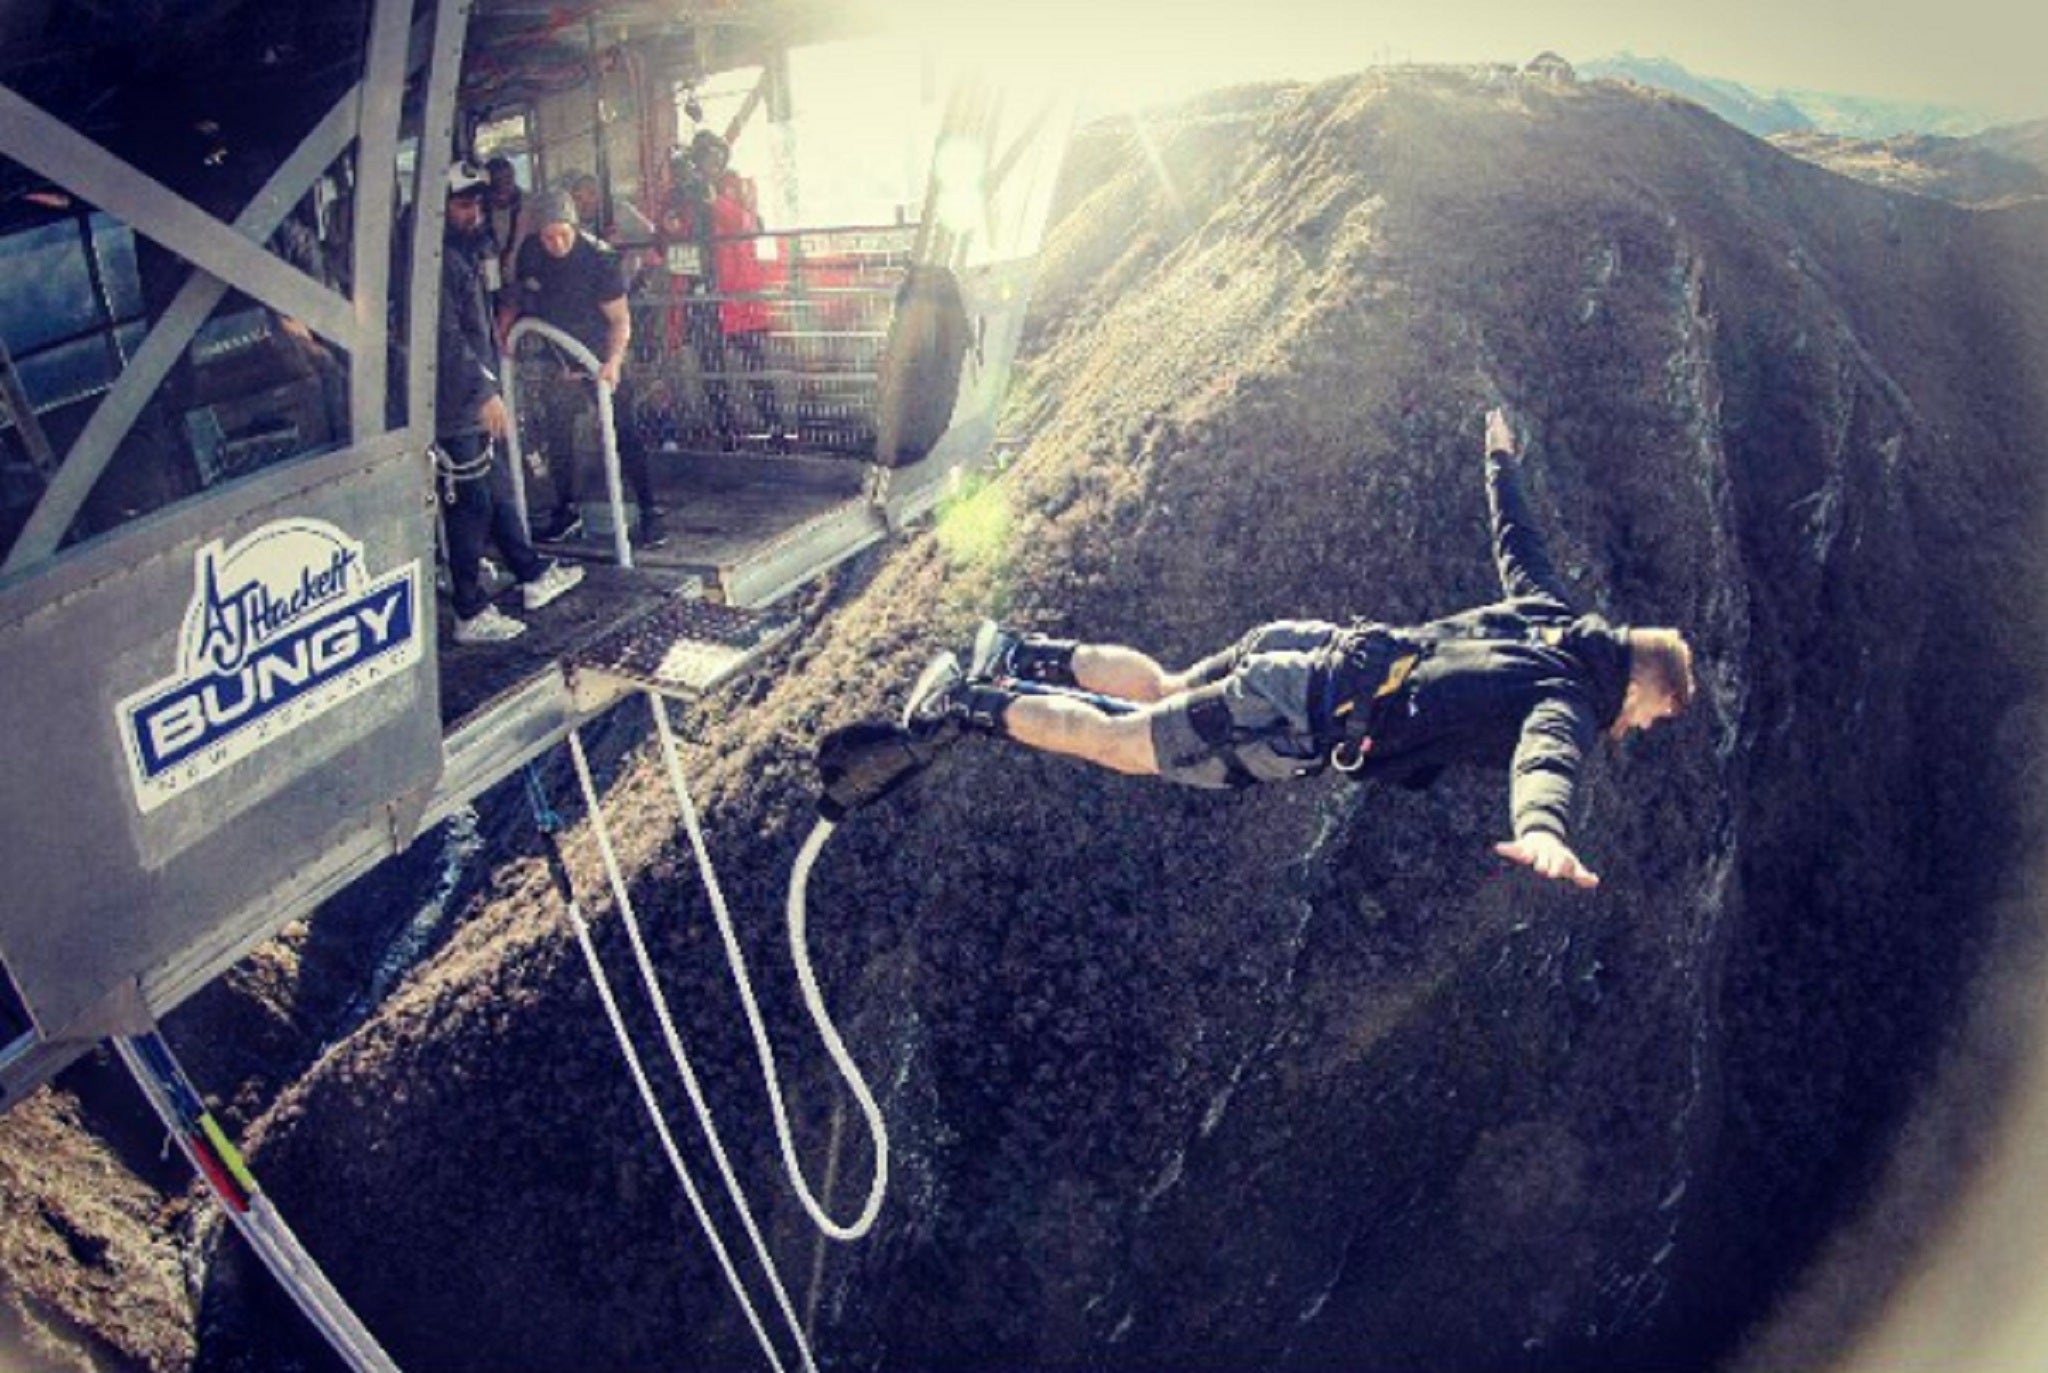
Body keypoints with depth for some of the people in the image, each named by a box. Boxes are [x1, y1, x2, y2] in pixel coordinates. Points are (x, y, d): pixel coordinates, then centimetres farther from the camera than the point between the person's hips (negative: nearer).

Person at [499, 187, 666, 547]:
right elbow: (517, 296, 11)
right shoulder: (530, 252, -7)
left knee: (622, 433, -9)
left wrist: (613, 362, -34)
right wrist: (502, 327, -6)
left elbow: (620, 319, -20)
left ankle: (650, 513, -5)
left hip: (601, 358, -5)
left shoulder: (598, 258, -20)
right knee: (557, 432, 9)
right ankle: (567, 512, 23)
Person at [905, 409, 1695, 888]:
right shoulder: (1569, 700, -13)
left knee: (1163, 690, 27)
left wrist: (1502, 459, 45)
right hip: (1304, 719, -8)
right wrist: (1542, 829, -58)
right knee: (1121, 743, 2)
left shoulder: (1553, 616, 10)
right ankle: (967, 704, 6)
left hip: (1316, 646, 8)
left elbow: (1514, 539, 26)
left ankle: (1024, 657, 30)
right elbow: (1546, 756, -37)